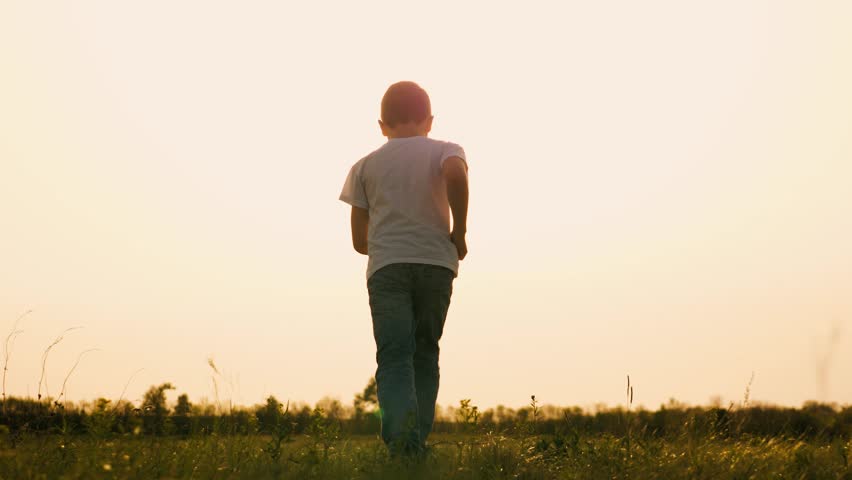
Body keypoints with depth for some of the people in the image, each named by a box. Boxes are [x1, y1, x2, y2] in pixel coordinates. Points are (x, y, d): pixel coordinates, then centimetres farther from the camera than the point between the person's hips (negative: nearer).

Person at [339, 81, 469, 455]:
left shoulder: (366, 166, 16)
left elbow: (359, 240, 14)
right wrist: (459, 232, -6)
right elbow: (456, 174, -17)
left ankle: (400, 428, -35)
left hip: (386, 266, 0)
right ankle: (417, 442, 1)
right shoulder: (444, 151, 10)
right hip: (436, 262, 0)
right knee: (425, 355, 11)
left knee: (394, 357, -9)